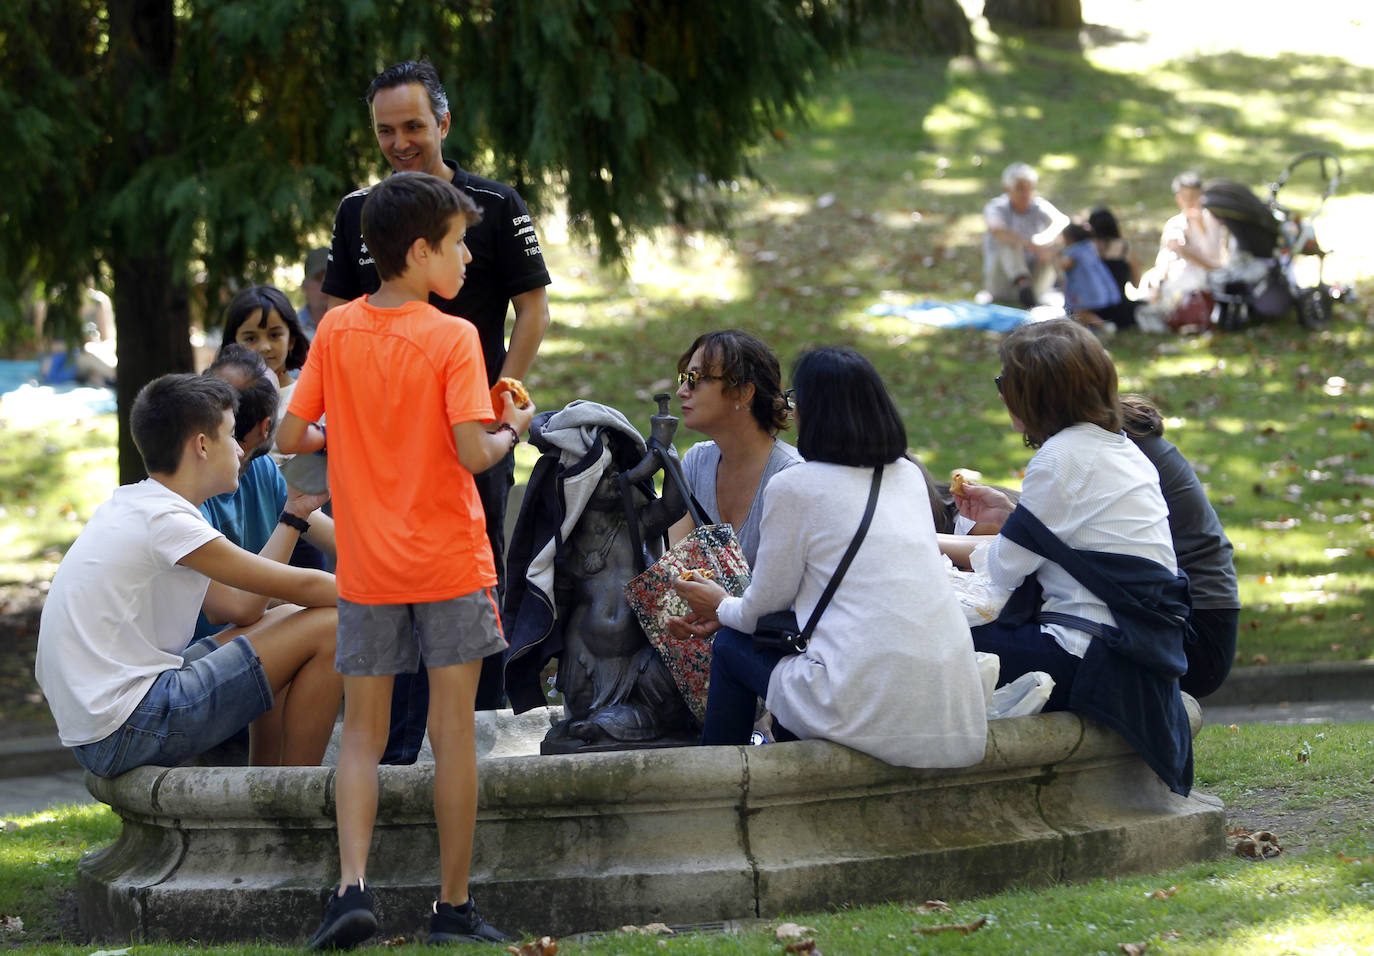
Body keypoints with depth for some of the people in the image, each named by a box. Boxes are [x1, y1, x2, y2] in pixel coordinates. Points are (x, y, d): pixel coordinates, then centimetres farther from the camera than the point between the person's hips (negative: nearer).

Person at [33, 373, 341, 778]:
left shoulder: (129, 505, 15)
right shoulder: (164, 520, -15)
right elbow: (302, 587, -11)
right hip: (125, 733, -10)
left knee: (277, 620, 22)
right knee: (326, 630, -11)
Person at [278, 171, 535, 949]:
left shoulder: (336, 331, 0)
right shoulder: (452, 338, -12)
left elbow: (292, 436, 0)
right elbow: (473, 452, -19)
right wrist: (513, 429, 2)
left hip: (367, 567, 3)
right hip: (449, 563, -3)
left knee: (364, 733, 10)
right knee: (454, 732, 4)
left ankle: (353, 887, -7)